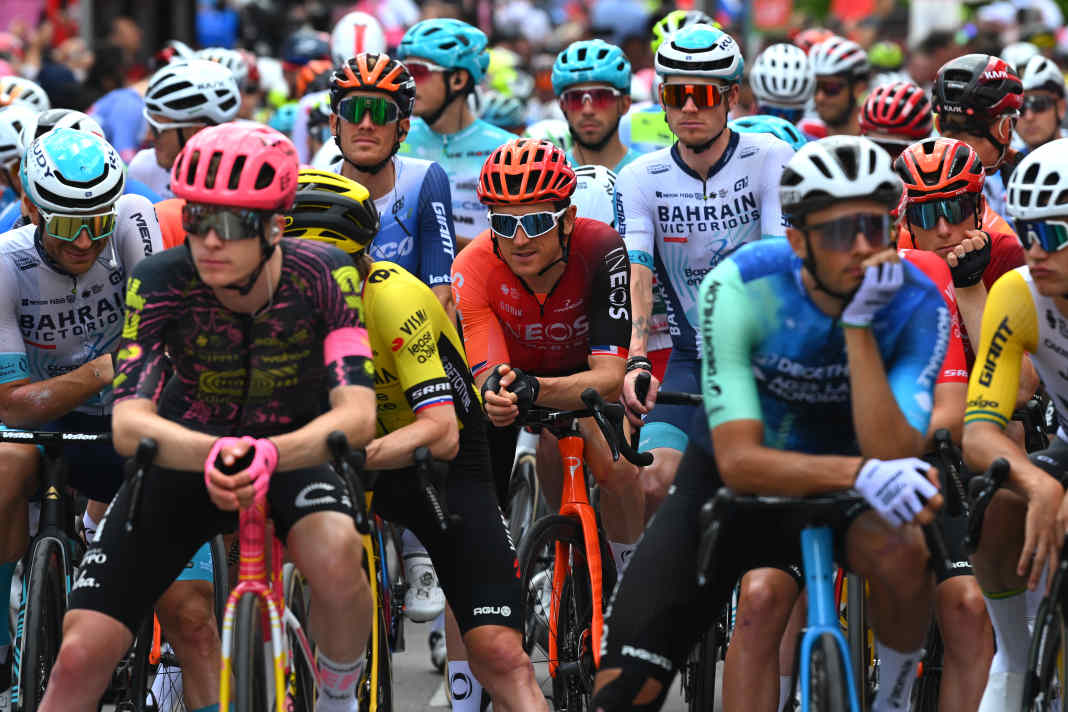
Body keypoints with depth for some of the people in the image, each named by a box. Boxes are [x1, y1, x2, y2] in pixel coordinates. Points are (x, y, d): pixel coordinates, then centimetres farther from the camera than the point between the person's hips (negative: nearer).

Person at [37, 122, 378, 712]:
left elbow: (357, 416, -31)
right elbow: (129, 425, -32)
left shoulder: (322, 275, -23)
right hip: (187, 456, 1)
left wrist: (267, 455, -52)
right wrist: (216, 452, -53)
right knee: (82, 658, -13)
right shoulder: (160, 282, -23)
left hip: (291, 452, -1)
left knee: (335, 557, -36)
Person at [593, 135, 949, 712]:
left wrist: (859, 325, -39)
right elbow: (740, 460, -32)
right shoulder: (741, 286, -27)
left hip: (836, 490, 1)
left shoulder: (917, 306, -22)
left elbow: (891, 455, -32)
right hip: (729, 480, -1)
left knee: (898, 550, -34)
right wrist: (859, 471, -48)